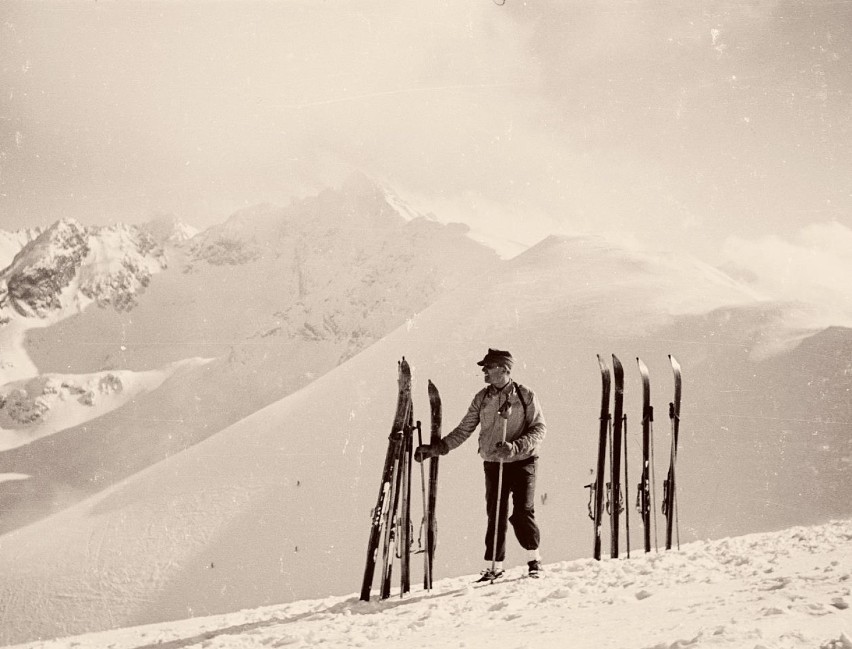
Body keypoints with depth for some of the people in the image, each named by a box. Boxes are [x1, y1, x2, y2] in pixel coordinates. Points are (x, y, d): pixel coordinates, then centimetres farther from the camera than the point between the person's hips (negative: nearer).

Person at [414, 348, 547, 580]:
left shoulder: (526, 396, -3)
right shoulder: (482, 398, 8)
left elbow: (539, 428, -8)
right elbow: (464, 430, 10)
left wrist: (515, 447, -23)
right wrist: (437, 448, 1)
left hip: (522, 461, -3)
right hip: (493, 463, 3)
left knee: (522, 512, -10)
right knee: (495, 516, 1)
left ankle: (534, 558, 8)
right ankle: (494, 567, 9)